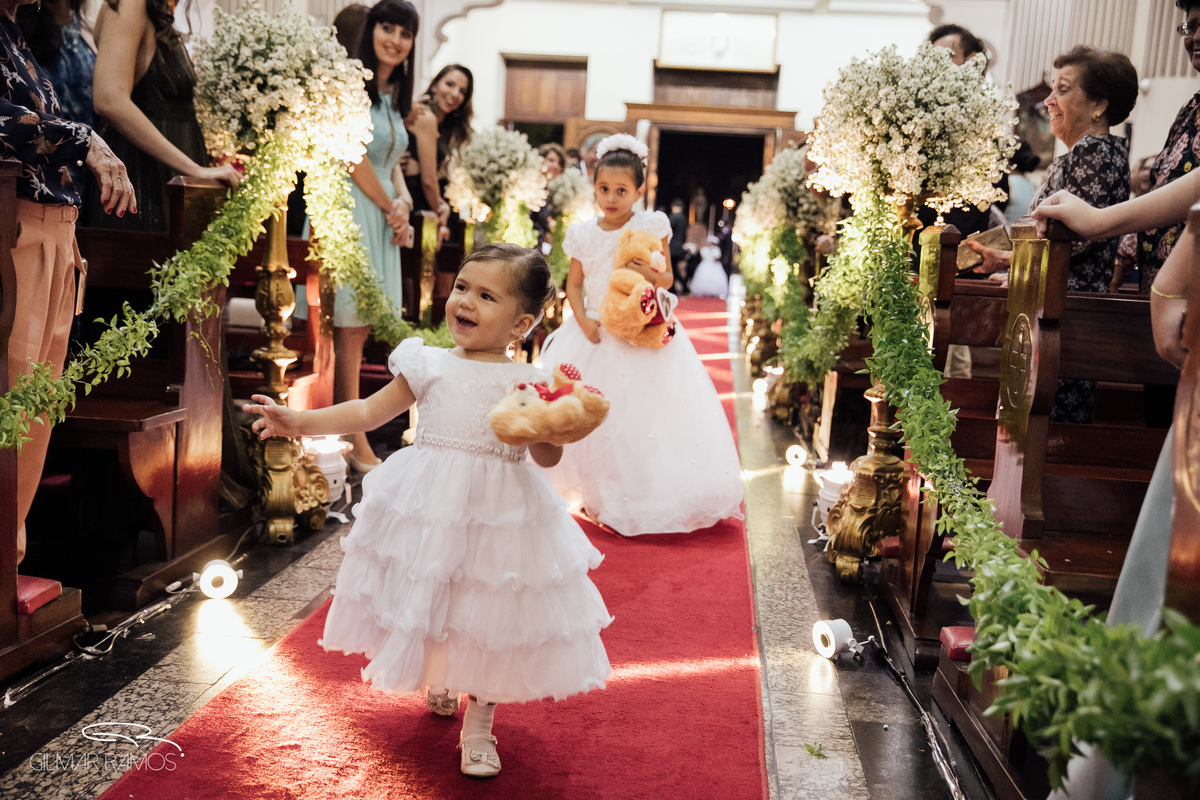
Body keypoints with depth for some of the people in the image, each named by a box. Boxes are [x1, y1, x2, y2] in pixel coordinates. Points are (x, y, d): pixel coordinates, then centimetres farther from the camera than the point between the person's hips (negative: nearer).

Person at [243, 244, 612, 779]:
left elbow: (548, 458, -2)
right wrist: (300, 422, 0)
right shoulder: (430, 366, 2)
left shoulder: (527, 384, -4)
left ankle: (478, 725, 27)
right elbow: (368, 412, 7)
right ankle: (437, 682, 49)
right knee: (425, 602, 16)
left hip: (498, 516, -2)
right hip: (429, 509, 2)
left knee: (488, 616, 6)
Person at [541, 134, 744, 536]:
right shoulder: (584, 234, 2)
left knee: (648, 411, -4)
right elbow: (574, 284, 6)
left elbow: (667, 279, 1)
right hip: (596, 334, 3)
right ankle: (597, 493, 22)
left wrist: (650, 273, -22)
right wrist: (583, 321, -9)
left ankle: (645, 496, 8)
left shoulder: (651, 227, -4)